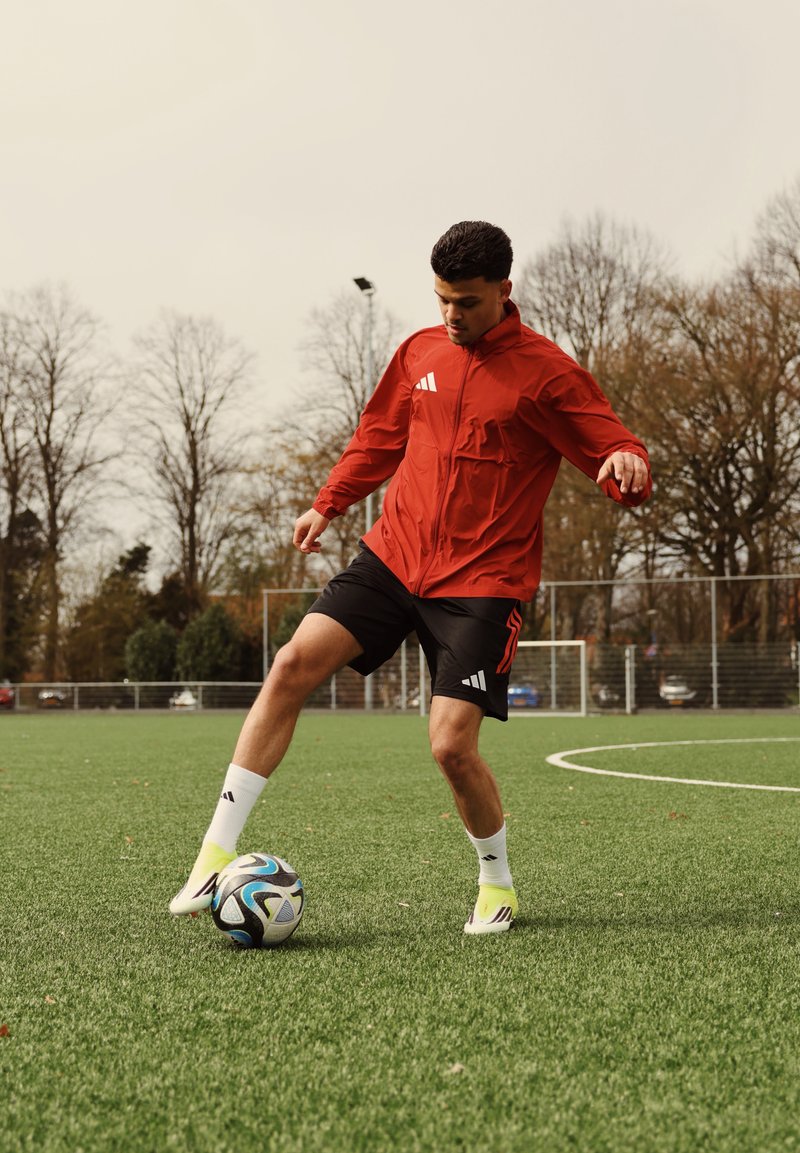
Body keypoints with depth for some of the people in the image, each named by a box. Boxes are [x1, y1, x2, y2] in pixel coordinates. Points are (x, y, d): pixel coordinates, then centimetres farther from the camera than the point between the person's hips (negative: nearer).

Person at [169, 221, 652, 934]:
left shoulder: (546, 373, -7)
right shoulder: (420, 353, 9)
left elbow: (620, 453, -8)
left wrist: (629, 465, -31)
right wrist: (329, 503, 22)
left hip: (482, 580, -5)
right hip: (394, 555, 5)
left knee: (452, 746, -13)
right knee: (294, 664, -14)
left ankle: (497, 885, 16)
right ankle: (218, 852, -10)